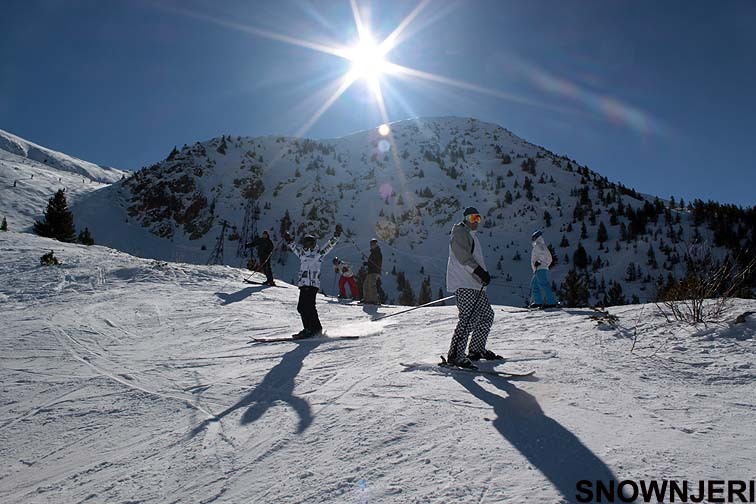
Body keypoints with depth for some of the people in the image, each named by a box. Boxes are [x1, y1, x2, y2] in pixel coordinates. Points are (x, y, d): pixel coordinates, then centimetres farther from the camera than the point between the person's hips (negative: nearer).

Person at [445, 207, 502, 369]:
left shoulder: (471, 235, 27)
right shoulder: (460, 232, -4)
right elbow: (463, 257, -19)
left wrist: (482, 274, 22)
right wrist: (480, 272, -27)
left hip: (475, 285, 10)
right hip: (464, 284, -10)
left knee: (487, 315, 13)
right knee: (469, 318, -18)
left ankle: (477, 349, 24)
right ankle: (455, 355, -17)